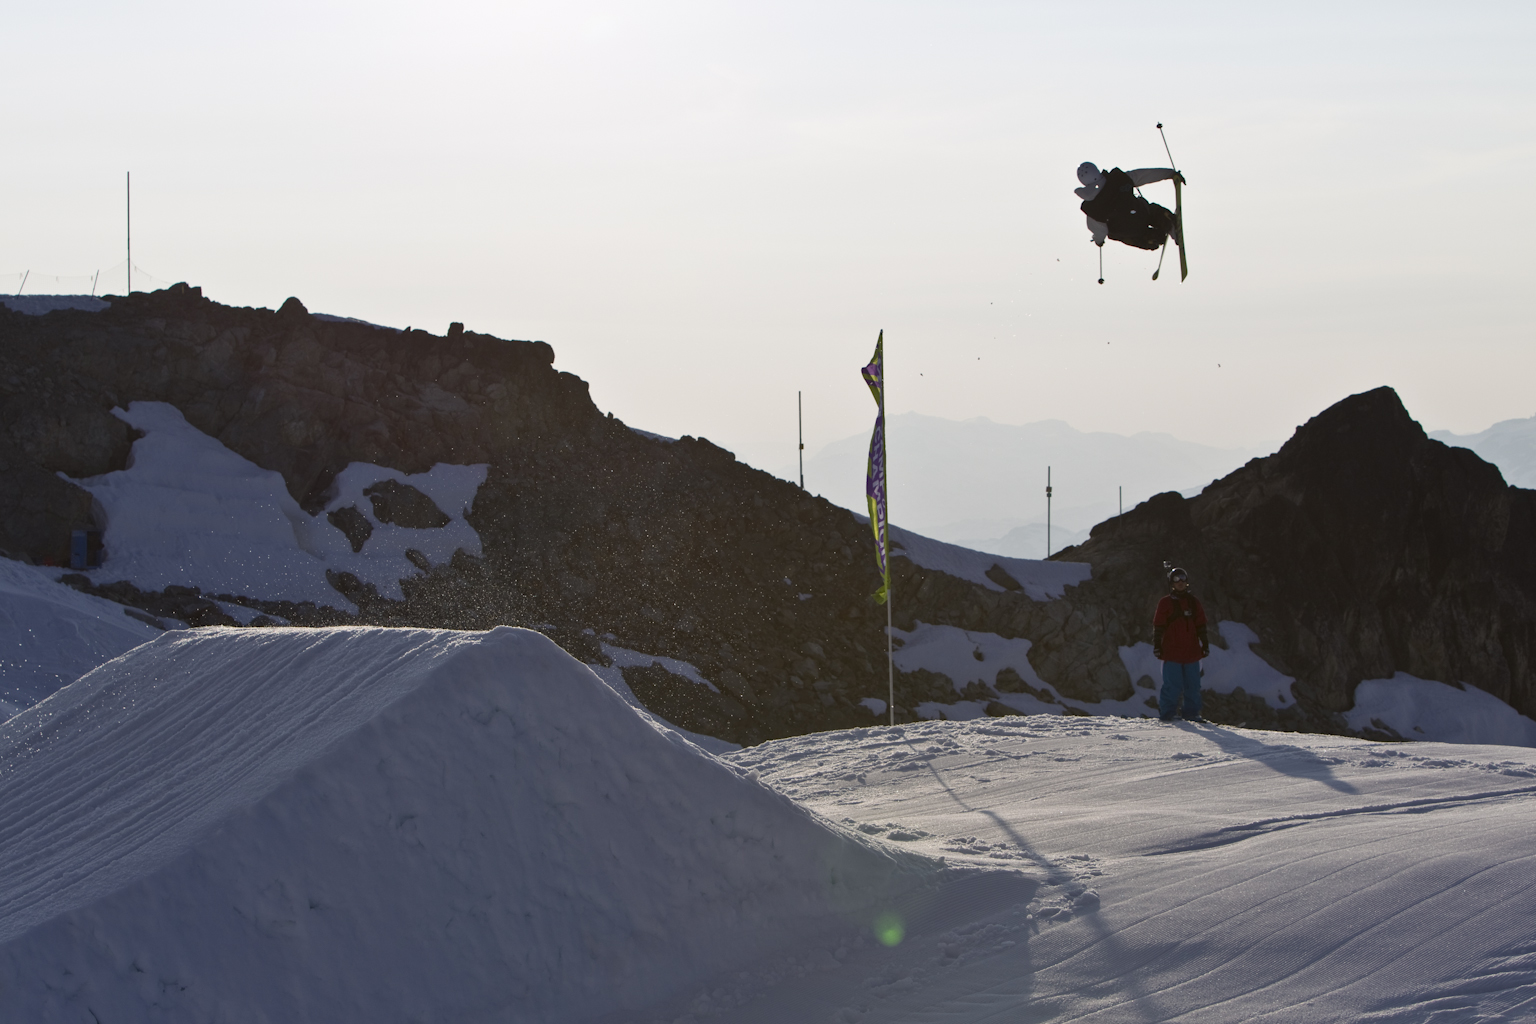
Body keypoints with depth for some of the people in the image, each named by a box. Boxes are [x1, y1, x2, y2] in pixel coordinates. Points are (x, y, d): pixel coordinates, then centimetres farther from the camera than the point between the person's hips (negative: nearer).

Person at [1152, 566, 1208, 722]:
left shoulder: (1194, 602, 13)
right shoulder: (1165, 603, 2)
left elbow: (1201, 626, 18)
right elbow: (1158, 626, 2)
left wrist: (1205, 644, 15)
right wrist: (1157, 645, -4)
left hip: (1191, 652, 4)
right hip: (1171, 652, -4)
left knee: (1193, 685, 4)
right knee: (1173, 686, -6)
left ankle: (1192, 713, 12)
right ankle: (1166, 713, 3)